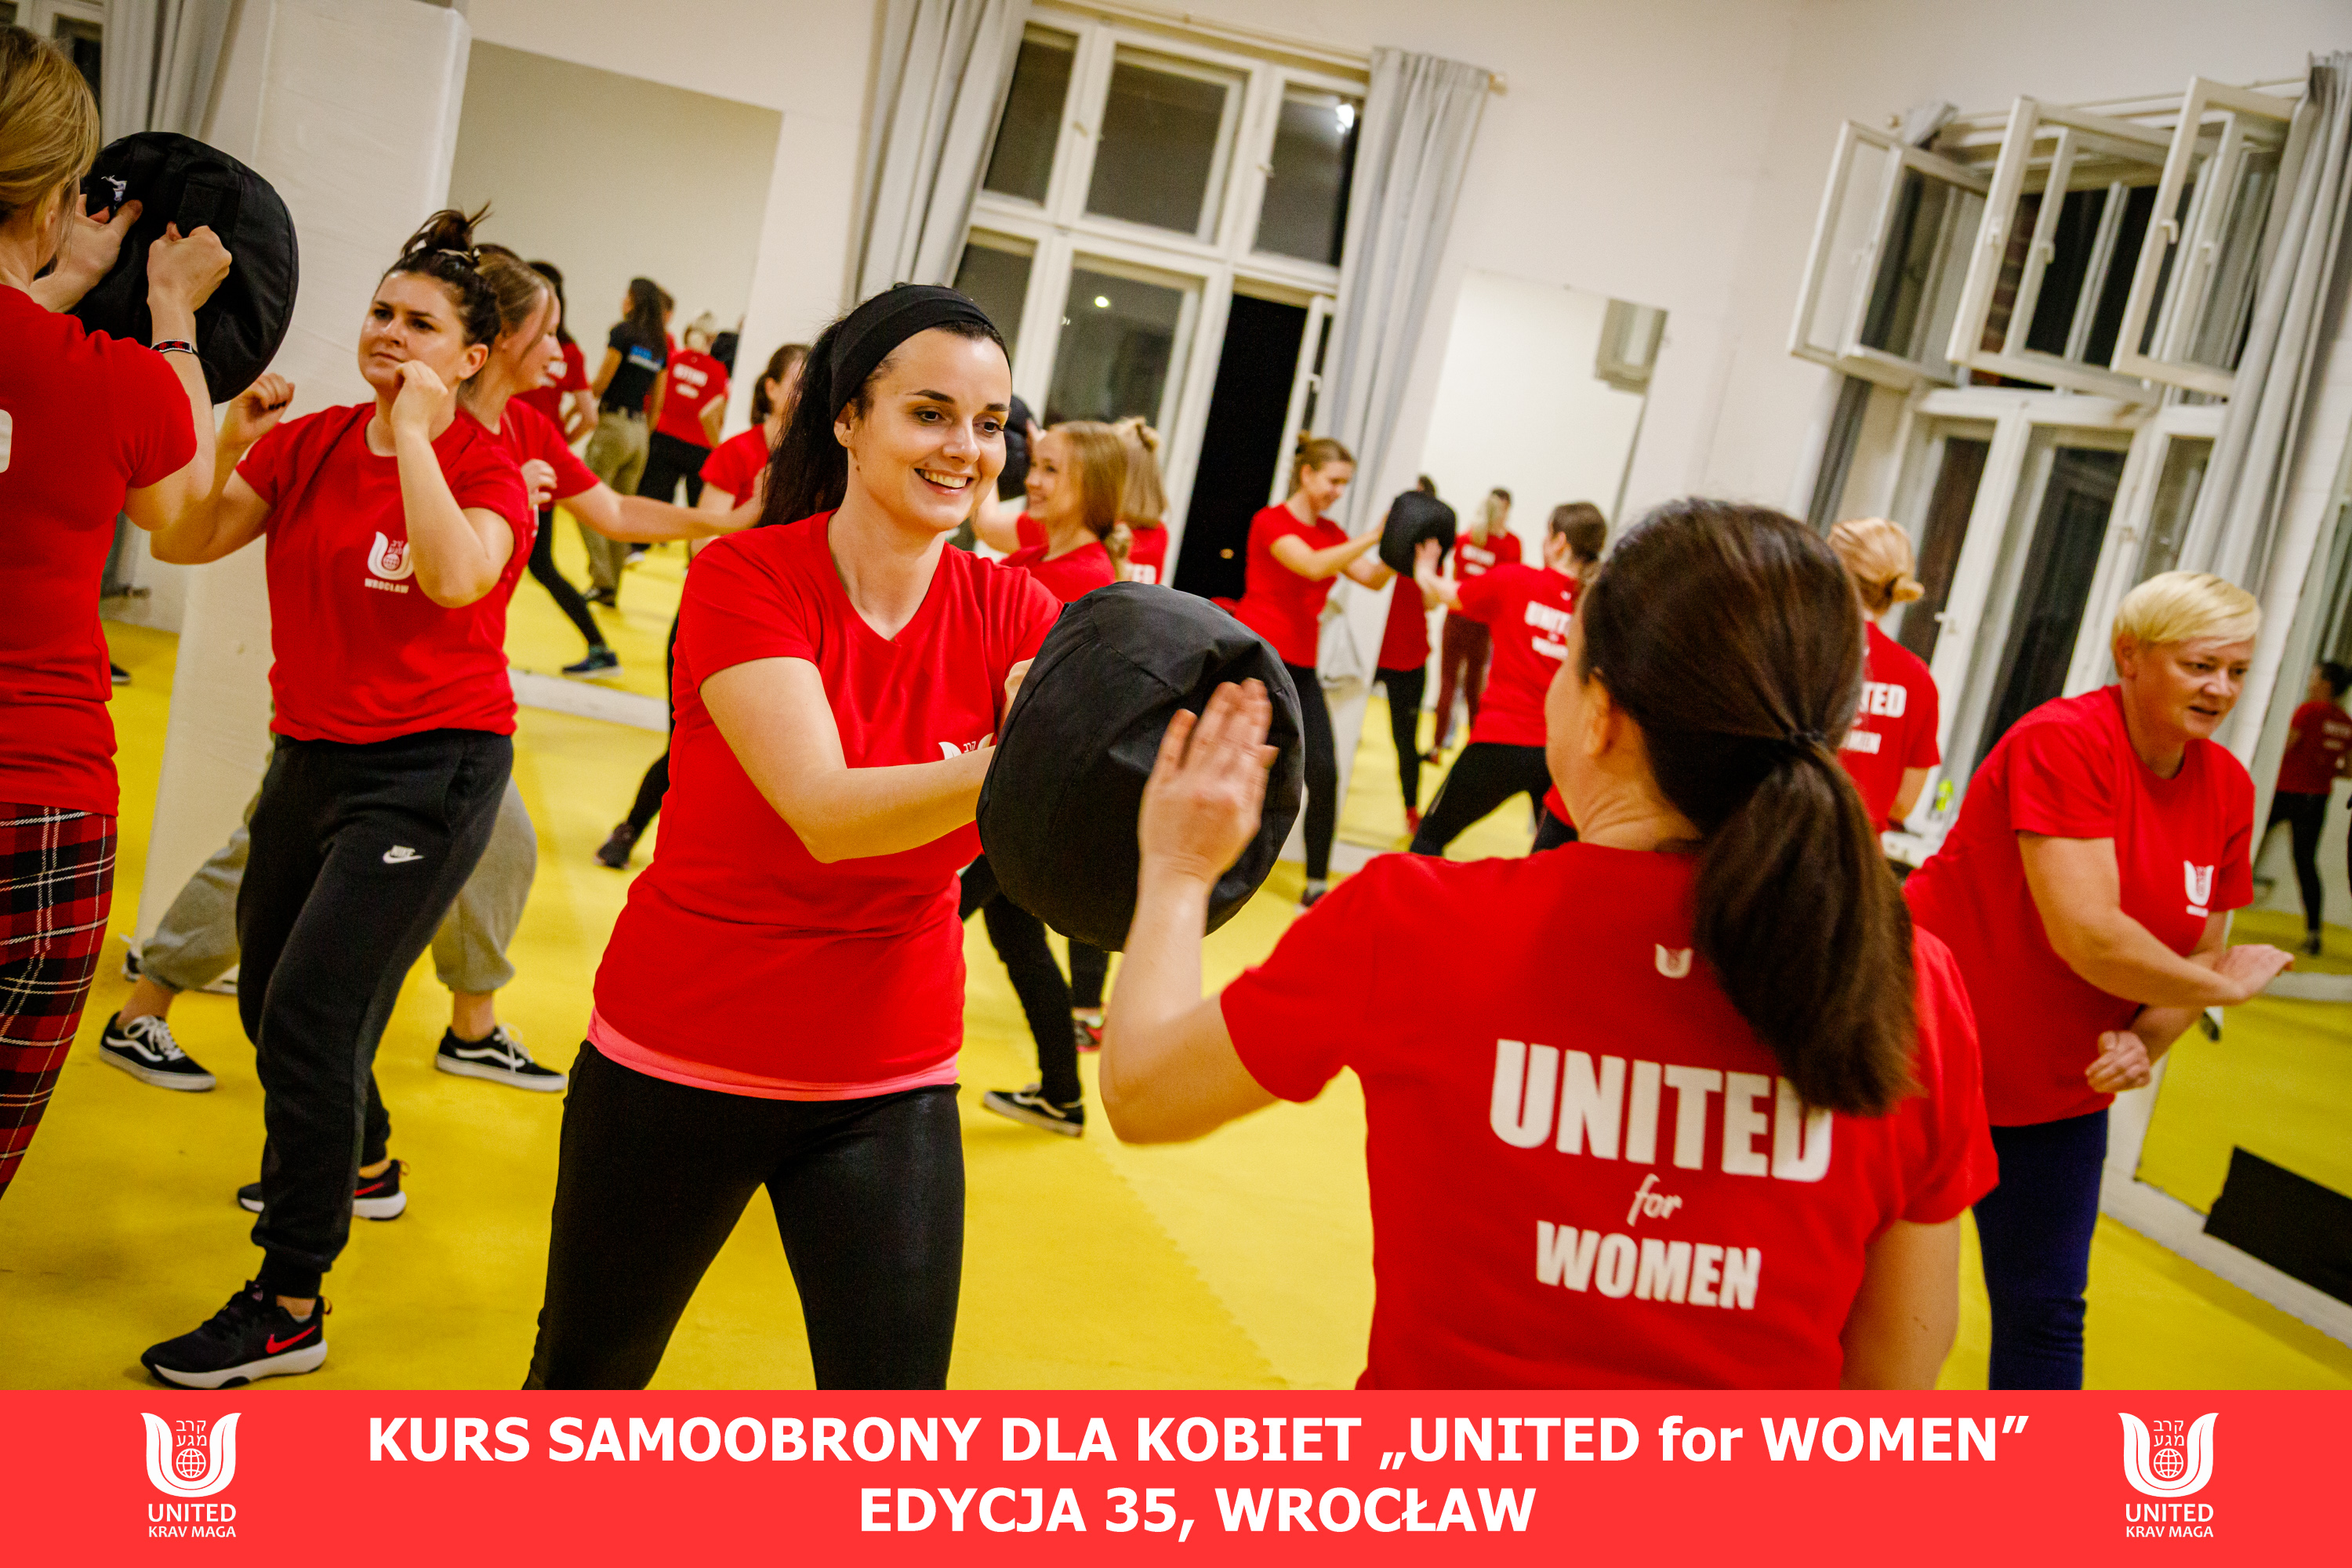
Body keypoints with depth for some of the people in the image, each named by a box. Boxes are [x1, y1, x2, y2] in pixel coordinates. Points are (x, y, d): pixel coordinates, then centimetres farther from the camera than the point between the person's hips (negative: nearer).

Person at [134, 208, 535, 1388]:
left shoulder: (488, 469, -9)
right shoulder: (310, 444, 4)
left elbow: (454, 576, -30)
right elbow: (182, 545, -4)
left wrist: (413, 428, -25)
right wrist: (231, 445, -17)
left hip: (431, 769, -7)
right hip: (312, 754, 7)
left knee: (311, 1014, -13)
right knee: (270, 999, 19)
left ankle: (288, 1308, -2)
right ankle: (358, 1162, 48)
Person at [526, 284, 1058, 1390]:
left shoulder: (1008, 613, -5)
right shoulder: (747, 577, -15)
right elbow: (827, 812, -29)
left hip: (888, 1088, 2)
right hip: (679, 1061, -2)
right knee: (586, 1380, 20)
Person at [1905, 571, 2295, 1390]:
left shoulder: (2228, 789, 0)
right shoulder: (2063, 741, -23)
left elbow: (2200, 952, 6)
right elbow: (2085, 935, -29)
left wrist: (2143, 1044, -13)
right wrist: (2224, 987, -14)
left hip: (2062, 1088, 6)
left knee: (2046, 1308, 12)